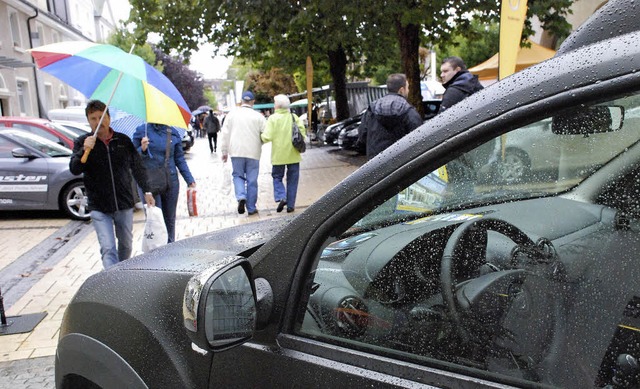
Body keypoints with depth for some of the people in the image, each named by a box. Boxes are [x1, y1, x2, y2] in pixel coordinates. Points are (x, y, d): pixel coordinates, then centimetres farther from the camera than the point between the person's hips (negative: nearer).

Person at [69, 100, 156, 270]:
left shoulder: (123, 140, 3)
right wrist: (84, 151, -29)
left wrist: (146, 191, 9)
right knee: (108, 249, -10)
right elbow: (74, 169, -12)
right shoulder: (82, 142, -1)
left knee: (126, 245, 16)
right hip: (99, 208, -2)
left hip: (124, 205, 2)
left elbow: (138, 168, 11)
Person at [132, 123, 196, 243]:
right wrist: (142, 149, -18)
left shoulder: (173, 133, 7)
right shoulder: (141, 131, 0)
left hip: (171, 182, 3)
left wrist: (190, 180, 9)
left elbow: (180, 158, 12)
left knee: (170, 219, 10)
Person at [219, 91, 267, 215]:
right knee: (252, 180, 6)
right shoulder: (258, 116, -5)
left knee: (238, 175, 15)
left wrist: (224, 151, 11)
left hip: (236, 152, 1)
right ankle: (251, 208, 10)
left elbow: (225, 134, 3)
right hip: (253, 152, -1)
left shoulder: (232, 114, 0)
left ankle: (241, 197, -11)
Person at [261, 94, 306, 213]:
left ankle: (281, 197, -7)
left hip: (278, 155, -2)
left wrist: (261, 136, 6)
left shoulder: (273, 118, -9)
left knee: (277, 177, 15)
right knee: (292, 180, 11)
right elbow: (302, 133, -4)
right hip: (293, 154, 2)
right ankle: (290, 205, 10)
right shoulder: (294, 117, 0)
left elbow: (267, 137, -14)